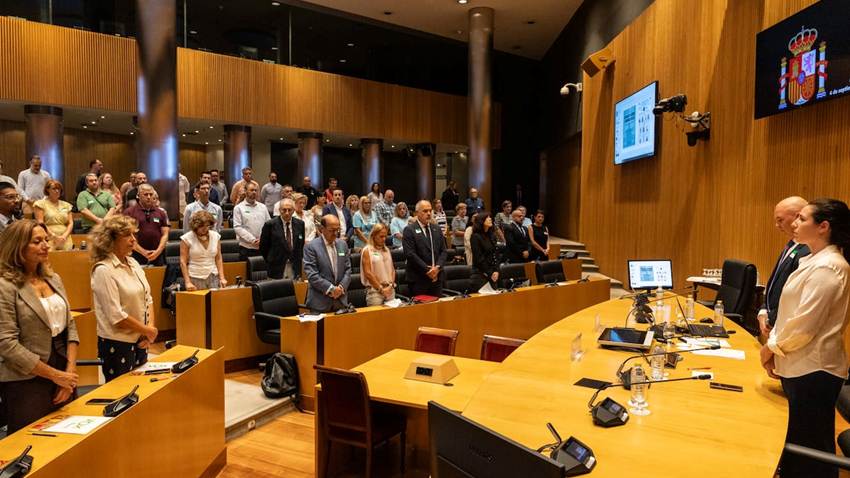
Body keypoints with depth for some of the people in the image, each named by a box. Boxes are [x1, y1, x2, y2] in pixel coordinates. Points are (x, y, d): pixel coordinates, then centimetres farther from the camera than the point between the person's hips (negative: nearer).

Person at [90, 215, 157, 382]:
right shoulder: (103, 270, -17)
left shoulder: (133, 263, 6)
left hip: (140, 340, 7)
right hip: (117, 344, -7)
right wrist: (148, 330, -11)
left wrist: (150, 328, -5)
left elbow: (147, 298, 9)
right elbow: (116, 316, -21)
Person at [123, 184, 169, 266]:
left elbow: (165, 234, 7)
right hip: (137, 255, -3)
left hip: (157, 256, 3)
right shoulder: (129, 212, 2)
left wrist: (158, 251, -8)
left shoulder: (161, 213, 12)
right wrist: (143, 252, -10)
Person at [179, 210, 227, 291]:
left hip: (213, 277, 3)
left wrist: (222, 278, 2)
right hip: (195, 279, -2)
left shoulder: (216, 236, 4)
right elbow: (183, 262, -4)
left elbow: (218, 259, 8)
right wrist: (187, 282, -10)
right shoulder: (187, 238, -4)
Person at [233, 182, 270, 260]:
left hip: (263, 247, 3)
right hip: (246, 248, -3)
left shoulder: (263, 207, 13)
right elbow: (237, 227, -6)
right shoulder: (239, 208, 2)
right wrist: (252, 240, -14)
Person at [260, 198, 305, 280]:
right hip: (277, 269, -3)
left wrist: (298, 260, 9)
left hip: (295, 269, 3)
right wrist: (271, 262, 3)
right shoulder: (270, 224, -6)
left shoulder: (300, 224, 4)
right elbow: (263, 247, 1)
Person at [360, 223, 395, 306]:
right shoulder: (367, 251, -2)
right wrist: (381, 289, -10)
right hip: (375, 290, -5)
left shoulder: (387, 250, 15)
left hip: (390, 289, 5)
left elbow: (392, 269, 15)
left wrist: (391, 285, 0)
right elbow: (368, 273, -9)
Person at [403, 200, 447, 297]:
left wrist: (438, 267, -6)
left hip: (437, 277, 5)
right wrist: (427, 270, -14)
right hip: (418, 279, -5)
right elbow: (410, 254, -12)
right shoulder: (409, 230, -4)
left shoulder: (436, 229, 15)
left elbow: (443, 251, 11)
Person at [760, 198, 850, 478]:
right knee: (796, 444, 21)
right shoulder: (814, 261, 12)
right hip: (801, 366, 9)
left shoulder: (827, 267, -19)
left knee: (809, 449, 5)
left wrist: (771, 347, -9)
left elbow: (804, 324, -22)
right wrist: (775, 345, 6)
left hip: (813, 370, -9)